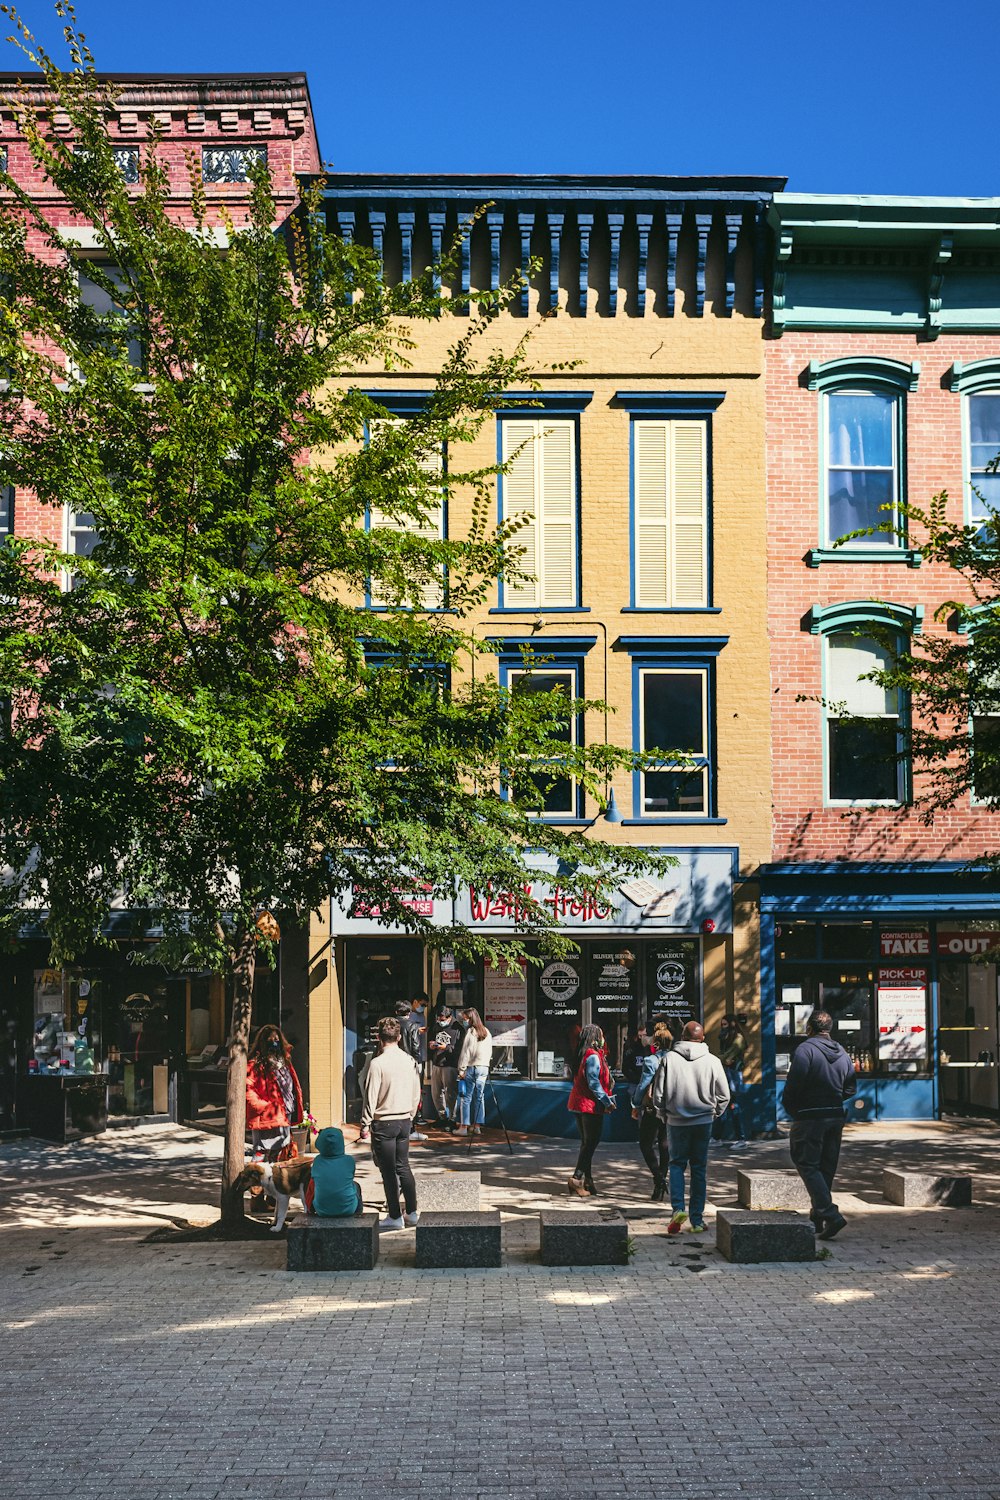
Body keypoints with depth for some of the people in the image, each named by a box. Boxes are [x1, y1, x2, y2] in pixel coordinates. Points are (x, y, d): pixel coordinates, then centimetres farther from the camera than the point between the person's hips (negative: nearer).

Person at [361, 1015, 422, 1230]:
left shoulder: (378, 1063, -15)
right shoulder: (409, 1061, 2)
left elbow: (371, 1097, -13)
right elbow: (416, 1093, 10)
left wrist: (365, 1122, -4)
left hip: (383, 1122, -5)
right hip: (404, 1120, 6)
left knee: (388, 1170, 2)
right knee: (403, 1166, 16)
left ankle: (395, 1216, 7)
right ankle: (412, 1212, 19)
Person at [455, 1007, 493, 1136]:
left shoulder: (470, 1032, -12)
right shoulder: (486, 1032, 9)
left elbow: (465, 1052, -11)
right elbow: (490, 1052, 15)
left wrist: (462, 1069, -8)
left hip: (472, 1067, -6)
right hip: (484, 1067, 6)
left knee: (466, 1097, -1)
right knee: (479, 1097, 10)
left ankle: (464, 1126, -2)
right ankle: (477, 1126, 12)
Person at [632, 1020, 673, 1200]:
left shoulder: (650, 1060, -12)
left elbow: (643, 1086, -10)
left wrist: (636, 1106, 2)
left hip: (652, 1109, -5)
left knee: (647, 1144, 4)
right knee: (664, 1145, 12)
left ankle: (659, 1179, -12)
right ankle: (660, 1188, 14)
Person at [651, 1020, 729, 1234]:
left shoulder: (669, 1058, -7)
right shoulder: (712, 1061, -4)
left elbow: (658, 1092, -3)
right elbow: (724, 1095, 2)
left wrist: (662, 1113, 14)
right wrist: (715, 1113, 18)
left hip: (676, 1121, -1)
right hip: (704, 1121, 1)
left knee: (677, 1164, 12)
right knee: (699, 1168, 9)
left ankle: (677, 1208, -8)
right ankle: (697, 1220, 11)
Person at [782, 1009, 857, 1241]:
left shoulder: (805, 1049, -13)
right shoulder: (841, 1053, 9)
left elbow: (793, 1084, -16)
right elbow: (851, 1089, 12)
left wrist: (790, 1109, 0)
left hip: (809, 1119, -7)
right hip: (835, 1117, 7)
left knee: (807, 1166, -3)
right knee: (826, 1168, 13)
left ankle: (830, 1214, -16)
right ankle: (817, 1218, 20)